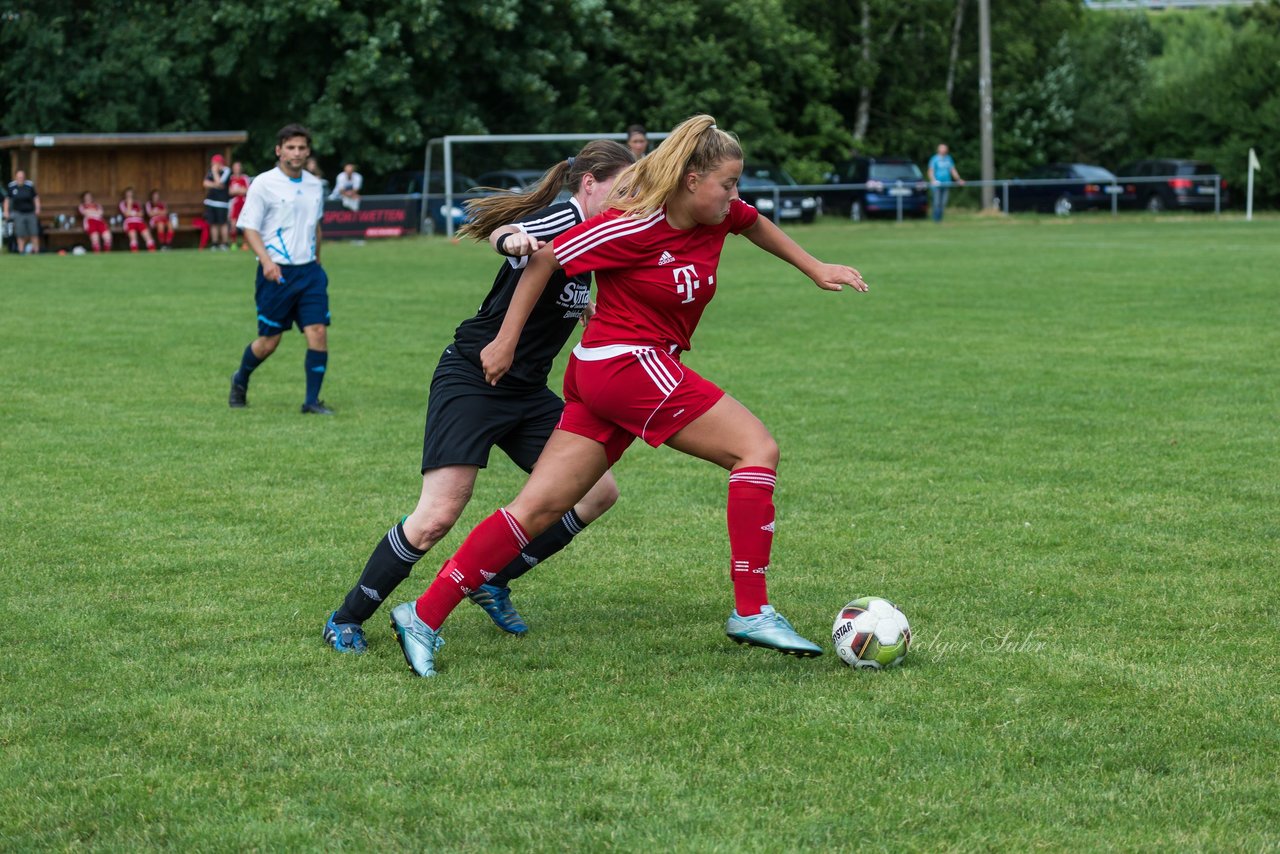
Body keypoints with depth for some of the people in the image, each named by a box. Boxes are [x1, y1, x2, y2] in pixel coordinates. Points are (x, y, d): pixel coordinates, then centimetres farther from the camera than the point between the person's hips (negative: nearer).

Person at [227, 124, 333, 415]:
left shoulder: (314, 185, 10)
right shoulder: (263, 184, -7)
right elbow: (249, 228, -8)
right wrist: (266, 260, -22)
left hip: (309, 271, 4)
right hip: (276, 272, -4)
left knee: (318, 332, -9)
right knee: (268, 341, 2)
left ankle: (312, 400, -1)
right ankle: (240, 381, 32)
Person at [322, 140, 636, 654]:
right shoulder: (561, 220, -15)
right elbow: (500, 230, -38)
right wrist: (511, 241, -59)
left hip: (526, 393, 9)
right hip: (471, 380, -9)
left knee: (598, 492, 3)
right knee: (438, 516, -18)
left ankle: (494, 583, 16)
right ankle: (346, 620, -2)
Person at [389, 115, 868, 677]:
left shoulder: (717, 217, 5)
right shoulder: (633, 228, -17)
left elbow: (755, 223, 29)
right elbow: (546, 258, -8)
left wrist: (814, 268, 26)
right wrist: (506, 340, -4)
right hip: (629, 362, -9)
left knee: (540, 508, 4)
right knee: (757, 448, -9)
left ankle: (423, 617, 4)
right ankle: (751, 612, -8)